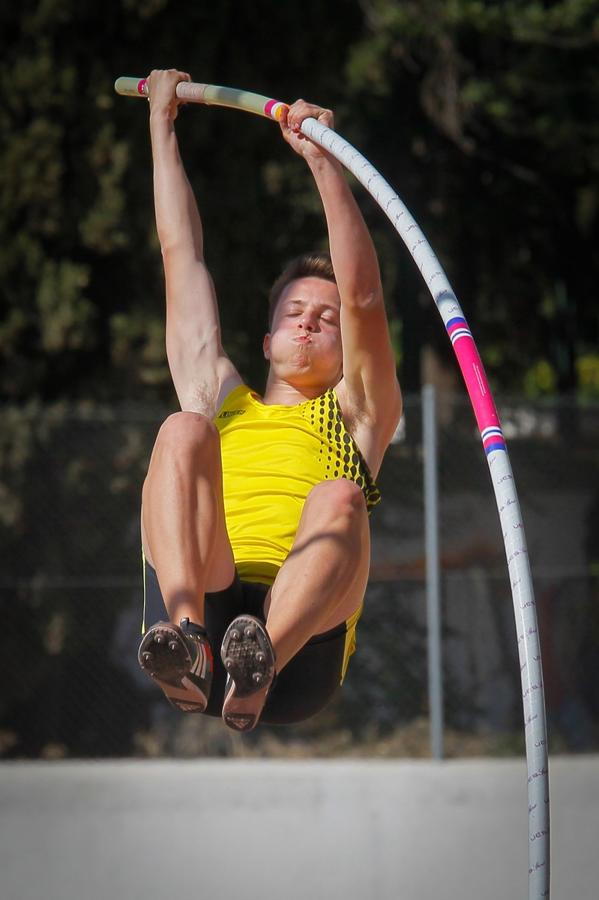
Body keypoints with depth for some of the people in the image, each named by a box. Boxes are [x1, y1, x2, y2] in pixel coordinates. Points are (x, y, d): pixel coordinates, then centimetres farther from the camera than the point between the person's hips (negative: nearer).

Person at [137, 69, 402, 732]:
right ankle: (187, 645, -48)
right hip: (202, 602, 1)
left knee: (337, 500, -30)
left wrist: (322, 161, 4)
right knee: (183, 429, -19)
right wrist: (161, 125, 40)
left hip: (305, 640, -1)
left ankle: (260, 664, -61)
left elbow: (362, 296, 13)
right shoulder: (222, 402, 35)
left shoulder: (355, 415, 29)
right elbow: (181, 253, 37)